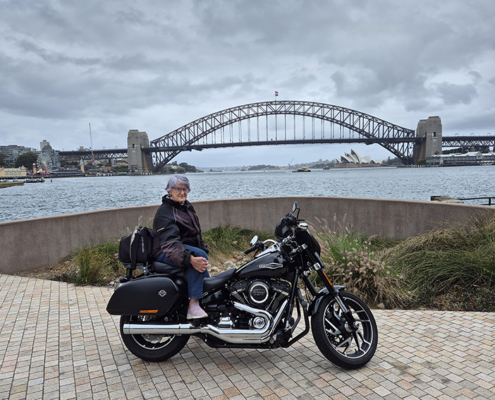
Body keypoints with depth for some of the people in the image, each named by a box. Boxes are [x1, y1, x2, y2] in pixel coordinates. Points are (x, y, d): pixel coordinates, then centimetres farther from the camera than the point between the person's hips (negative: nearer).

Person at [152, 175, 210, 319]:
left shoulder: (187, 207, 13)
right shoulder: (165, 211, -15)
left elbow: (196, 233, 25)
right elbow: (169, 242, -30)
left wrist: (204, 249, 11)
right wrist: (190, 258, -43)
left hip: (189, 248, 9)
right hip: (166, 253, -8)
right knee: (199, 255, -30)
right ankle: (193, 305, -29)